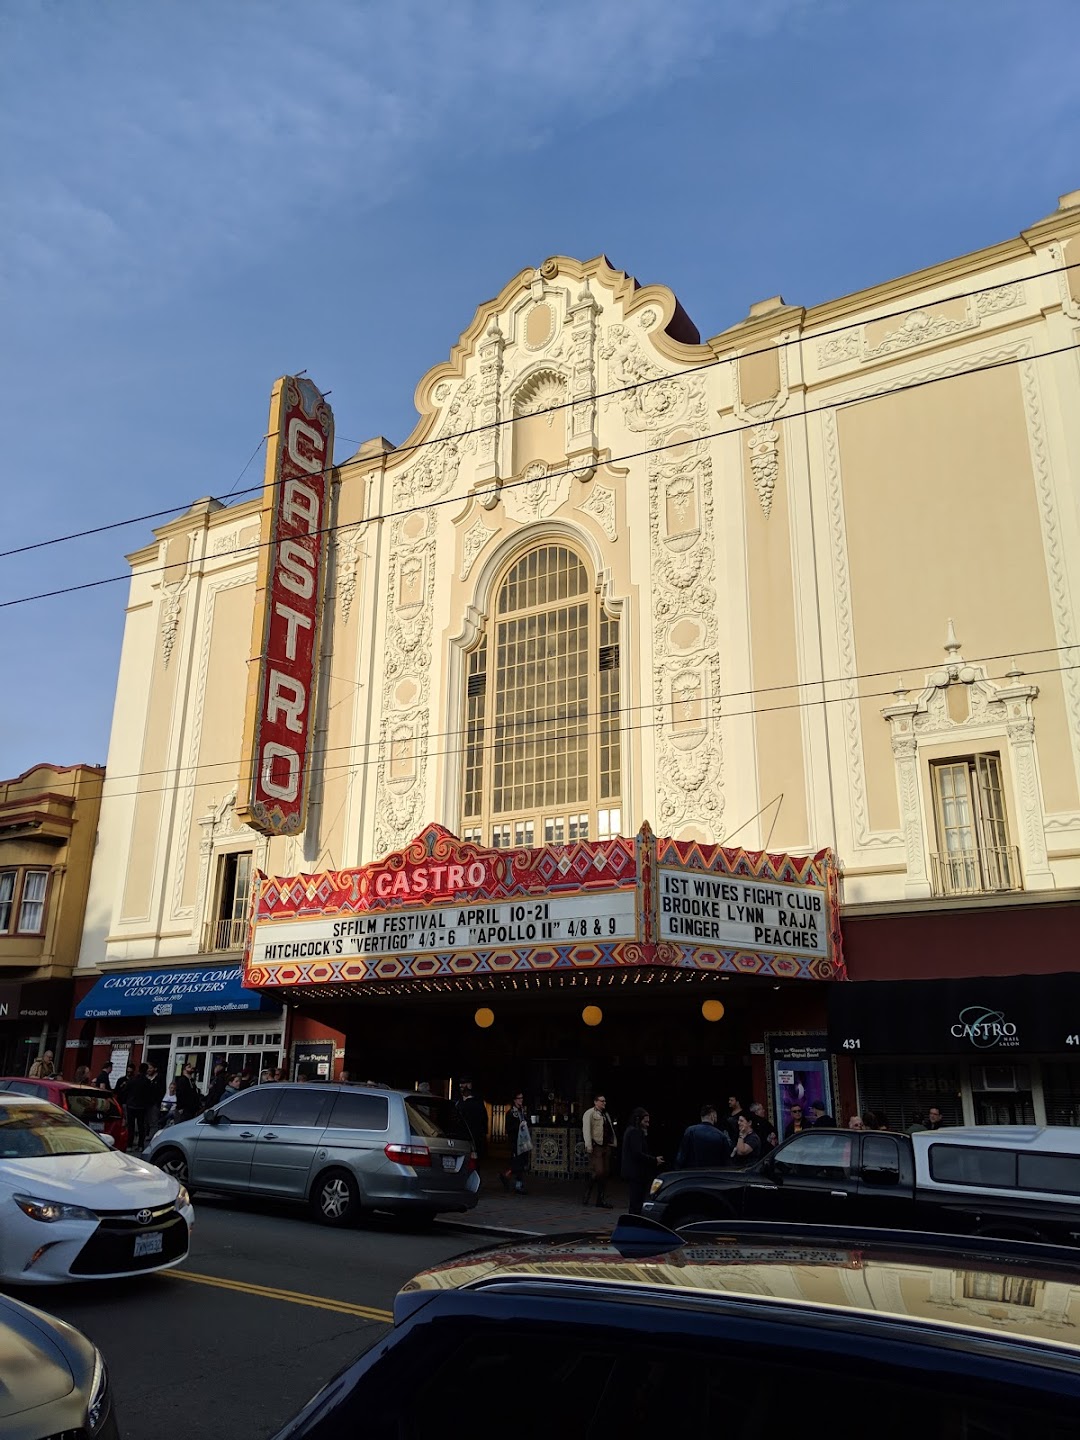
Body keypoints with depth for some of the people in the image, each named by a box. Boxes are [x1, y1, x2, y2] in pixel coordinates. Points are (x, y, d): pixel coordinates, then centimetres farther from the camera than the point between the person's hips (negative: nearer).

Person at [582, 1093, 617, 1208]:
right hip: (596, 1146, -7)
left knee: (605, 1173, 5)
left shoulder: (606, 1114, 21)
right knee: (599, 1171, -16)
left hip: (606, 1147, 7)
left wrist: (613, 1145, 14)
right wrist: (588, 1146, -20)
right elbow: (586, 1130, -12)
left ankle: (601, 1200, 10)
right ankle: (587, 1193, 5)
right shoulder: (589, 1113, -3)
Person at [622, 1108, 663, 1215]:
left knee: (634, 1202, 15)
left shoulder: (630, 1131, 17)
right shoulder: (635, 1132, -15)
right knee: (637, 1203, -7)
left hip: (631, 1173, 10)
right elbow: (638, 1154, -21)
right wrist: (654, 1160, -14)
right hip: (636, 1174, -10)